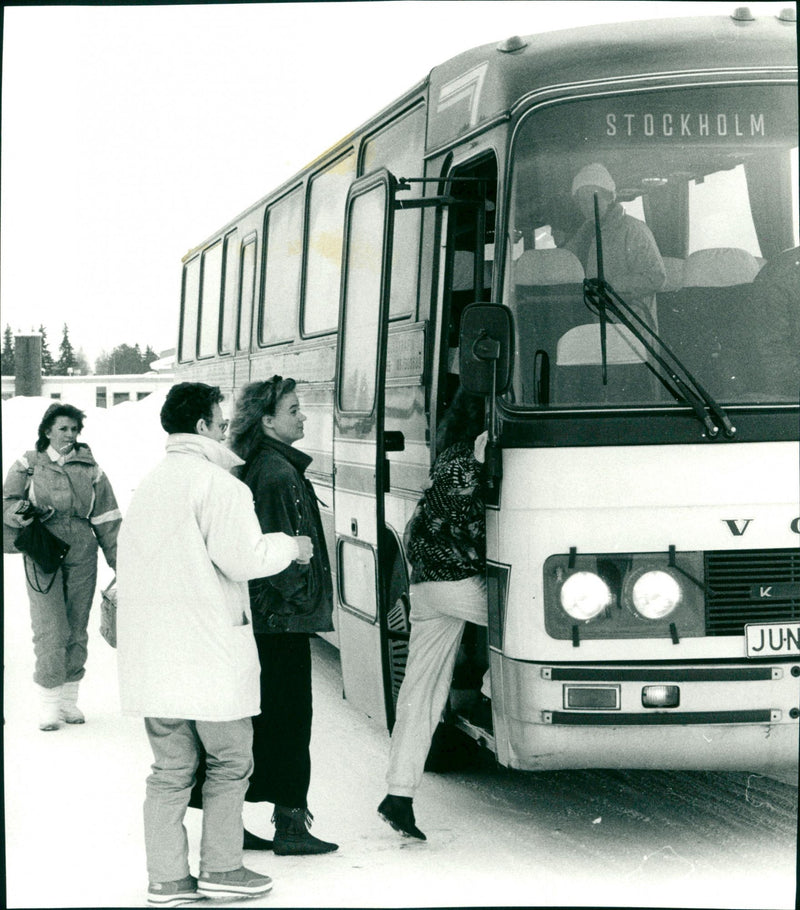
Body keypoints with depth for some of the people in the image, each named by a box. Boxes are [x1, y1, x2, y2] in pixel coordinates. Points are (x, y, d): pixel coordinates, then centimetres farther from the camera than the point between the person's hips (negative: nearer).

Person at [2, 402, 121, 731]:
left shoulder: (90, 468, 8)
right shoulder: (28, 465, 4)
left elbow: (106, 518, 9)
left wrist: (118, 559, 5)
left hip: (82, 556, 2)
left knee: (77, 628, 7)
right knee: (50, 629, -9)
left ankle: (69, 697, 18)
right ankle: (48, 701, 0)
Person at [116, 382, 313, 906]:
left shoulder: (150, 484, 16)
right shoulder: (216, 483, -10)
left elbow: (133, 563, 20)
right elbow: (242, 558, -17)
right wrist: (290, 547, 0)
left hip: (152, 656, 8)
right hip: (208, 653, -7)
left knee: (170, 768, 10)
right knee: (230, 761, 6)